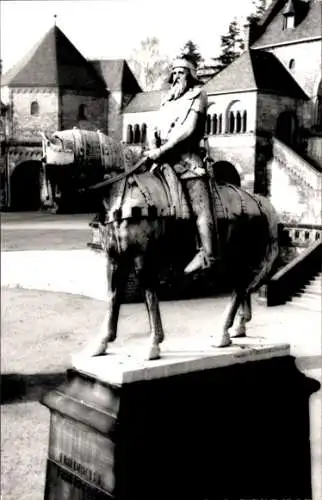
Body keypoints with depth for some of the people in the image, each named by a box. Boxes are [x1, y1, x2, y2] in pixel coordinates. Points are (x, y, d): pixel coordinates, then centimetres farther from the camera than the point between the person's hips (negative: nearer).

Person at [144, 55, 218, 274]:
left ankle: (207, 254, -13)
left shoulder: (197, 94, 3)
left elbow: (188, 129, -9)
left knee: (200, 206, -10)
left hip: (186, 157, -7)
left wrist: (161, 151, -14)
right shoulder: (168, 101, 23)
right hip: (165, 159, 7)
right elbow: (157, 133, 19)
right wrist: (154, 150, -3)